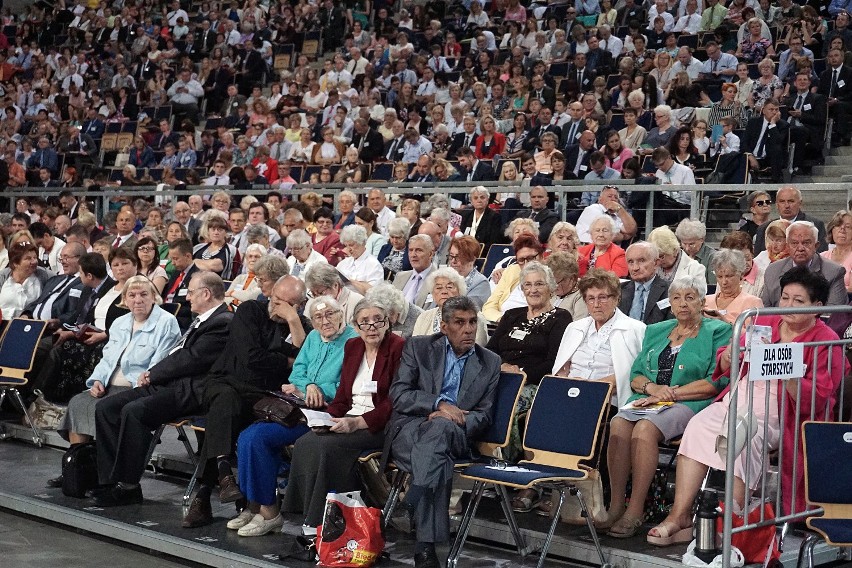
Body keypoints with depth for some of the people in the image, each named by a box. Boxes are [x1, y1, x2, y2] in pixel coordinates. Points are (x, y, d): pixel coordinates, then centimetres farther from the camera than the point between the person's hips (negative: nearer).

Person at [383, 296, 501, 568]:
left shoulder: (490, 363, 14)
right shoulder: (418, 348, 10)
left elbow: (483, 415, 9)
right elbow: (398, 395, -1)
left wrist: (456, 420, -15)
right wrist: (439, 403, -17)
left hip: (454, 438, 1)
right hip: (409, 430, -1)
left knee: (442, 427, -39)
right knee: (439, 460, -38)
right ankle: (427, 544, -43)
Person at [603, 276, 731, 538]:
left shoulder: (717, 332, 6)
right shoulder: (656, 331, 24)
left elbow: (715, 383, -6)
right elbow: (635, 375, 19)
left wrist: (671, 394, -11)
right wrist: (652, 387, -4)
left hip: (690, 405, -5)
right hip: (650, 400, 5)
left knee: (645, 428, -33)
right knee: (618, 424, -28)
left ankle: (635, 511, -30)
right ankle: (616, 506, -27)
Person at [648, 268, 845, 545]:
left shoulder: (826, 342, 0)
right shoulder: (764, 322, 16)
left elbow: (816, 400, -10)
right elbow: (725, 369, 19)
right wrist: (729, 357, -5)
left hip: (776, 412, -5)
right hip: (741, 397, 5)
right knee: (698, 426, -23)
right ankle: (680, 516, -26)